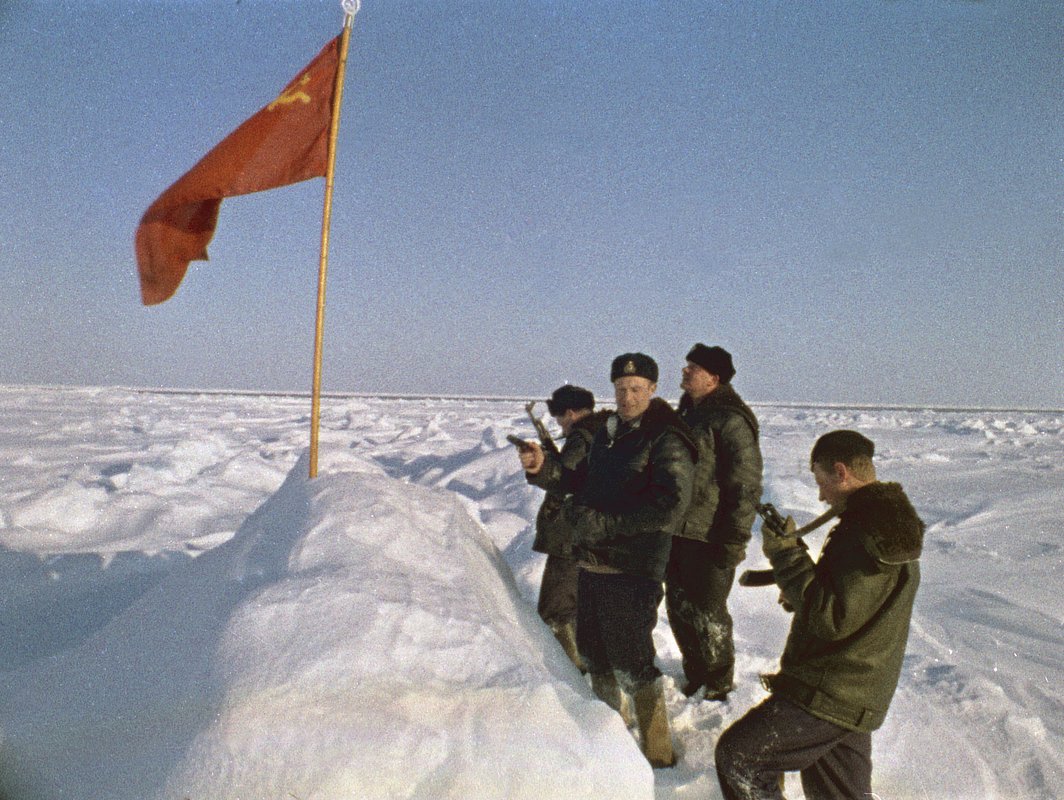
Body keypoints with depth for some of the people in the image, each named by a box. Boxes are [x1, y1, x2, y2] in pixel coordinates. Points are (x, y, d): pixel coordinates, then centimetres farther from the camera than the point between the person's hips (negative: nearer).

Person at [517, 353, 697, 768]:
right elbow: (585, 481, 20)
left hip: (631, 570, -8)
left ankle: (657, 753, 21)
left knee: (632, 664, 1)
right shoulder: (608, 432, 12)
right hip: (591, 563, 8)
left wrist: (607, 524, -23)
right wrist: (544, 469, 2)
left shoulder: (667, 441, -14)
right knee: (593, 654, 21)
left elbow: (670, 506, -24)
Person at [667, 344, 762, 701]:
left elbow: (746, 487, -18)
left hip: (709, 538, -8)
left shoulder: (730, 420, -16)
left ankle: (719, 686, 26)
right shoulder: (687, 414, 12)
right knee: (679, 610, 18)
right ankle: (694, 675, 37)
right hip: (677, 533, 9)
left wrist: (734, 540, -20)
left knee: (707, 617, 5)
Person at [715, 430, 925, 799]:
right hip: (850, 696, 10)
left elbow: (829, 618, -26)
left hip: (829, 696, -10)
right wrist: (799, 595, 9)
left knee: (736, 756, -3)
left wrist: (785, 553, -18)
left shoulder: (871, 530, -22)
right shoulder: (887, 520, 12)